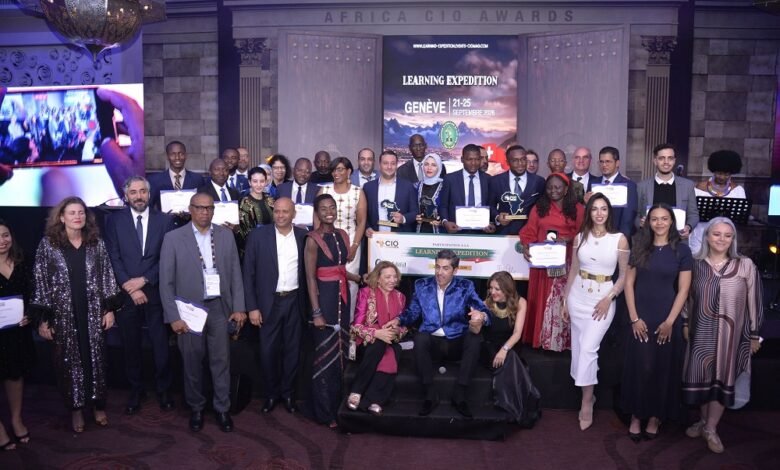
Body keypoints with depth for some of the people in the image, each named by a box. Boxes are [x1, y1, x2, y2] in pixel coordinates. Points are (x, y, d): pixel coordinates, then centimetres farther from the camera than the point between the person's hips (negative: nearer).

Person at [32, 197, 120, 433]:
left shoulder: (96, 243, 3)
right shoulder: (48, 244, -3)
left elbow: (107, 276, 5)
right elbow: (40, 281, -3)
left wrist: (110, 308, 0)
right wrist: (43, 318, -5)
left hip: (93, 312, 2)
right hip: (63, 314, -1)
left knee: (96, 358, 8)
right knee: (70, 361, 7)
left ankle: (99, 406, 23)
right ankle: (76, 409, 22)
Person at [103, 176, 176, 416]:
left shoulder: (164, 220, 3)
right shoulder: (114, 220, 3)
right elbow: (113, 258, -2)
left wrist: (144, 280, -10)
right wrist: (130, 287, -10)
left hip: (155, 292, 0)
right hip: (125, 294, 1)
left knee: (161, 345, 4)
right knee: (131, 346, 10)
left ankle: (164, 389, 20)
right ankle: (136, 390, 26)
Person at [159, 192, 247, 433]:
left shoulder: (226, 235, 4)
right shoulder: (173, 238, -5)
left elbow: (235, 273, 6)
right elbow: (166, 281, -5)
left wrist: (239, 307, 2)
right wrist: (174, 316, -9)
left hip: (219, 308, 2)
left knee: (221, 361, 9)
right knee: (192, 363, 11)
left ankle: (222, 408, 24)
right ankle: (196, 408, 30)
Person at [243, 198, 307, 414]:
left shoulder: (303, 236, 0)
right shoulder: (258, 235, -5)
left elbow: (307, 270, 4)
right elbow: (248, 273, -4)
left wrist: (307, 302, -2)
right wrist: (252, 307, -8)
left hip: (294, 301, 1)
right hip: (269, 302, -1)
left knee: (292, 349, 11)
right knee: (268, 350, 6)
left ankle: (288, 392, 28)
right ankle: (271, 393, 26)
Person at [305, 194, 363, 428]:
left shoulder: (342, 235, 8)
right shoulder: (313, 239, -10)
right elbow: (311, 278, -12)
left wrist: (361, 279, 4)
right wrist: (316, 312, -16)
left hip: (342, 297, 6)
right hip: (324, 297, -6)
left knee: (341, 351, 13)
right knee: (325, 354, 1)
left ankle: (337, 404, 27)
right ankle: (324, 411, 13)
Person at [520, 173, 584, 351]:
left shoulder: (577, 208, 6)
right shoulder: (538, 208, 10)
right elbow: (529, 232, 3)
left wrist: (568, 239, -17)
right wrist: (526, 247, -16)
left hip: (567, 263, -2)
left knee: (564, 299, -2)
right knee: (542, 299, 5)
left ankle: (564, 339, 7)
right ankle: (541, 337, 13)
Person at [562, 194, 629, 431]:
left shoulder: (620, 239, -4)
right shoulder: (580, 237, 4)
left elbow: (624, 274, 0)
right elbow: (573, 270, 9)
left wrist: (608, 298, -11)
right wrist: (565, 300, 9)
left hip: (603, 298, -3)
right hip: (578, 296, 4)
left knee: (588, 348, -12)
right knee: (578, 347, 7)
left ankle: (586, 401, 2)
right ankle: (587, 394, 25)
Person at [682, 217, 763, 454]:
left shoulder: (745, 265, -6)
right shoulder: (696, 264, 0)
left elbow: (754, 301, -1)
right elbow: (687, 296, 10)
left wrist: (754, 334, 1)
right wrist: (685, 323, 8)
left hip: (731, 332, -2)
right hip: (701, 331, 2)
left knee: (723, 378, 4)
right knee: (701, 376, 7)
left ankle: (711, 429, 17)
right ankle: (703, 421, 28)